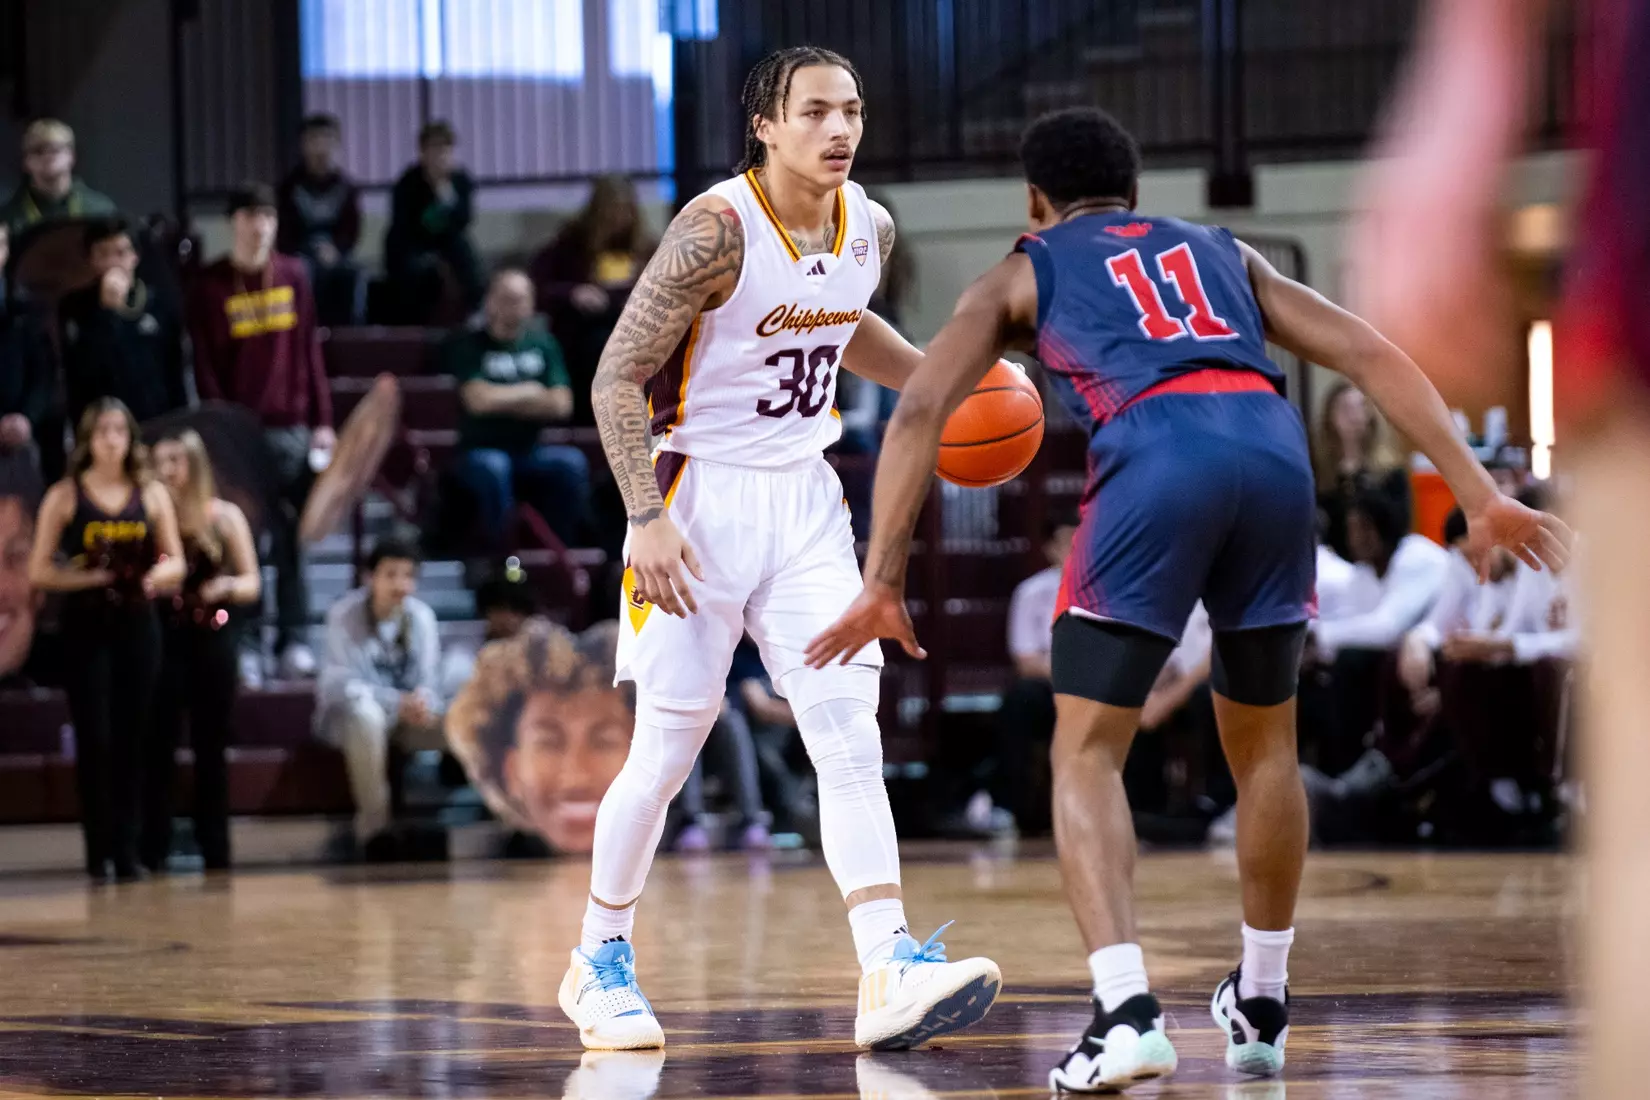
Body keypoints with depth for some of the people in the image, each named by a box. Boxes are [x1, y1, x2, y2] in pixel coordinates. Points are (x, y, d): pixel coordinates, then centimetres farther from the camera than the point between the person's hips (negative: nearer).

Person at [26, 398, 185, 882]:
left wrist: (153, 578, -14)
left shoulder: (152, 495, 8)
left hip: (137, 626, 2)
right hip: (86, 627, -2)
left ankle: (126, 849, 9)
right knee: (94, 738, -6)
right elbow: (39, 571, -2)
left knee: (132, 737, 3)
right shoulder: (65, 496, 1)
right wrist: (91, 578, -17)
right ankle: (98, 851, -1)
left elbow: (176, 563, 8)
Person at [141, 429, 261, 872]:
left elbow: (252, 584, 5)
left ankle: (215, 852, 14)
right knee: (158, 750, -3)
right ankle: (152, 852, 1)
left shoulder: (224, 517, 3)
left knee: (211, 751, 7)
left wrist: (227, 587, -15)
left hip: (212, 641, 1)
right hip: (162, 641, -1)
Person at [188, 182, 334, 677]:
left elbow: (310, 351, 10)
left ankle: (294, 638, 9)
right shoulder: (210, 285, 1)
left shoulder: (293, 276, 8)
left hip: (292, 430, 2)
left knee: (291, 539, 4)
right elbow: (204, 365, -1)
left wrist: (323, 421, 6)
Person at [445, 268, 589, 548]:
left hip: (532, 451, 3)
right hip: (480, 449, -3)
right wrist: (529, 392, -1)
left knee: (572, 462, -28)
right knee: (491, 468, -38)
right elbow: (478, 400, -14)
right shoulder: (468, 345, 1)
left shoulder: (543, 343, 12)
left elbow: (560, 404, 0)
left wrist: (504, 400, -5)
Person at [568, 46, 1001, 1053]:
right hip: (700, 498, -5)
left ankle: (891, 973, -16)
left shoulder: (868, 227, 3)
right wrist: (648, 517, -23)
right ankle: (600, 962, 20)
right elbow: (619, 379, -15)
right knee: (667, 752, 1)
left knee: (850, 736, -8)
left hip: (805, 500, 5)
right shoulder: (717, 229, -18)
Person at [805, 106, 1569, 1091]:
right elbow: (1372, 357, 23)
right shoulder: (1221, 253, 34)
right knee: (1264, 742, 23)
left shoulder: (1024, 274, 27)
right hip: (1274, 447, 3)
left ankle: (1127, 1010, -14)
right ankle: (1262, 1006, 33)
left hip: (1155, 461, -3)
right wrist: (1480, 498, 18)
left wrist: (884, 580, 11)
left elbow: (920, 411, 14)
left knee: (1087, 755, 5)